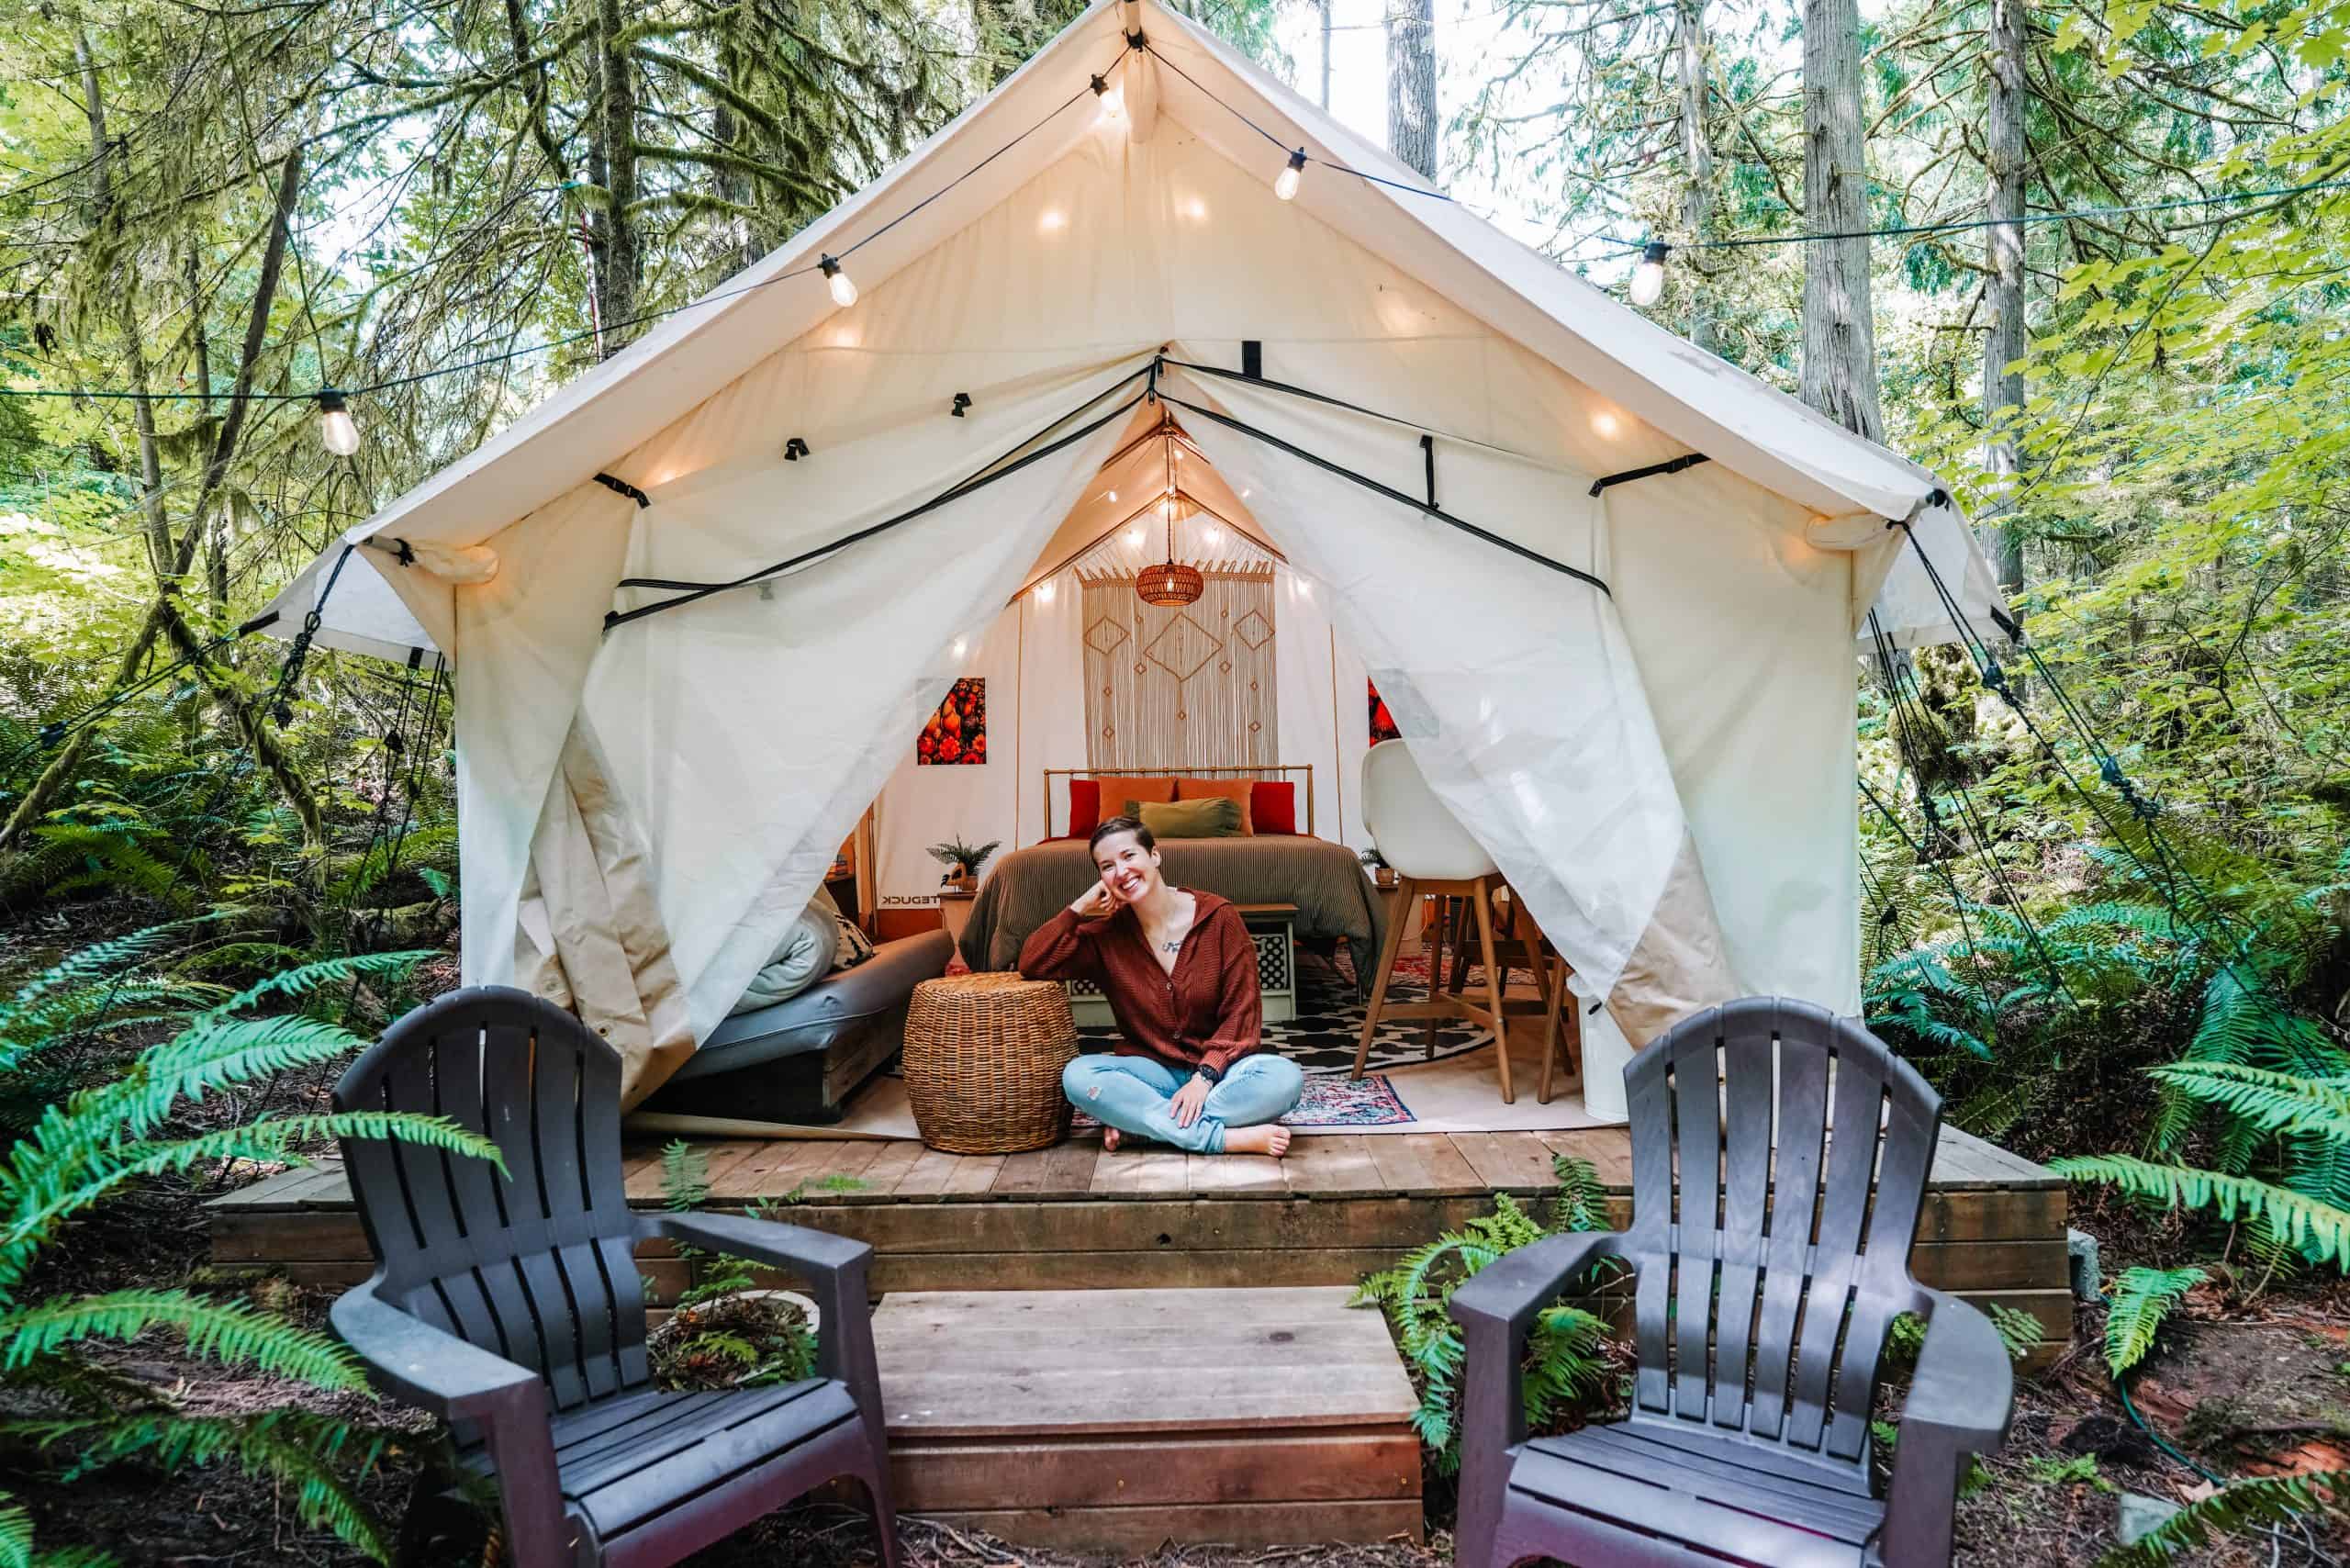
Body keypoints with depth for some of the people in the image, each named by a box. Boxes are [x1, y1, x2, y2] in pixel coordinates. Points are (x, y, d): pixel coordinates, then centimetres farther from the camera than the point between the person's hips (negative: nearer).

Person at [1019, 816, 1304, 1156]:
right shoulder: (1108, 934, 1)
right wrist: (1080, 906, -9)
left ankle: (1138, 1121, -23)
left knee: (1284, 1077, -32)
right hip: (1151, 1070, 1)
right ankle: (1225, 1138, -28)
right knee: (1077, 1076, -29)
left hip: (1219, 1066, -1)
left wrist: (1205, 1076, -19)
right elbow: (1032, 965, -6)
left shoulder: (1218, 916, -7)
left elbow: (1241, 1011, -7)